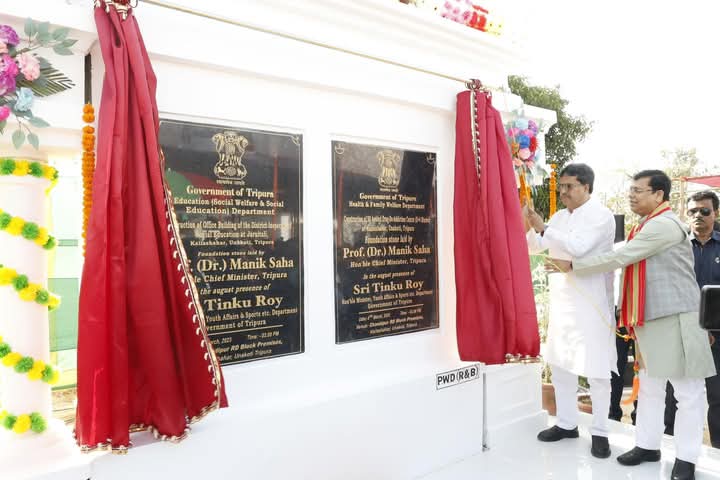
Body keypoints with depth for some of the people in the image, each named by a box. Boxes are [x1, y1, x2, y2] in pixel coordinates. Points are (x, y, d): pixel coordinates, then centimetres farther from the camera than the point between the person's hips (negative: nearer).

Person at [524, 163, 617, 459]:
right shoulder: (560, 216, 12)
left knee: (595, 370, 1)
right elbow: (533, 246, 12)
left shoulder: (601, 216, -8)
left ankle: (599, 432, 17)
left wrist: (543, 228, -22)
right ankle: (566, 423, 27)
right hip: (561, 300, 7)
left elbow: (577, 248, -23)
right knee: (559, 364, 13)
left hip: (590, 303, -7)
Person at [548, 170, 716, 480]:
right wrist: (631, 317, 15)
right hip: (650, 319, 10)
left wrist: (572, 266, -12)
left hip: (676, 319, -10)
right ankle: (647, 445, 27)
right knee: (649, 387, 16)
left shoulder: (665, 225, -15)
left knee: (687, 391, 2)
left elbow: (618, 258, -19)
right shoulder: (646, 227, 16)